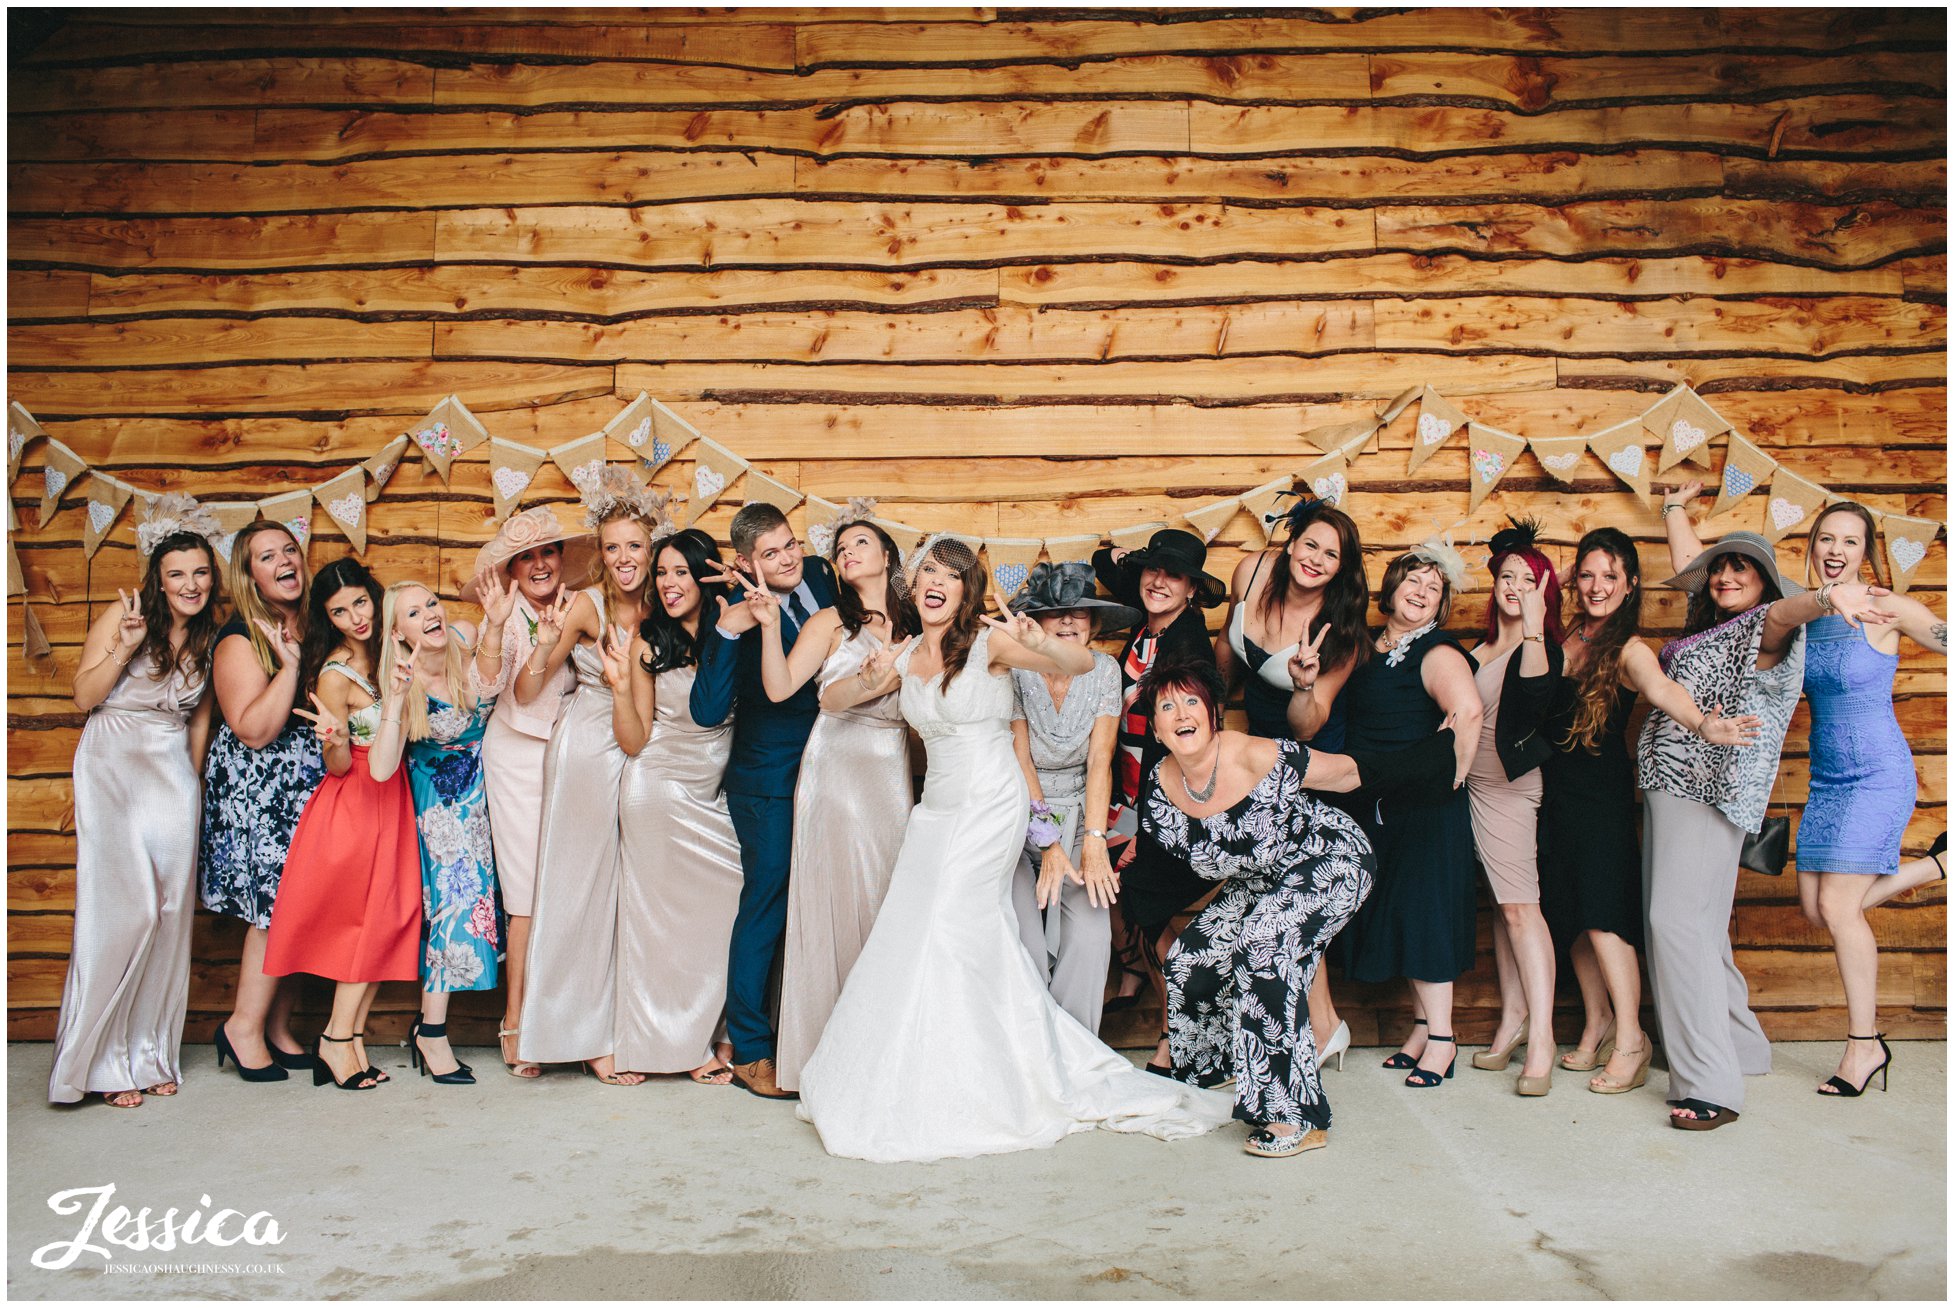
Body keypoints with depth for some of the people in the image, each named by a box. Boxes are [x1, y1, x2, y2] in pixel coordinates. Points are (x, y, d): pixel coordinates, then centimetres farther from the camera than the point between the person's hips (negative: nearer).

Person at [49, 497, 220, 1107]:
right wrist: (126, 647, -19)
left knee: (170, 910, 2)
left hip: (173, 775, 4)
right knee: (125, 908, -10)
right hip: (113, 768, -4)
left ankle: (151, 1053, 14)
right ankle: (104, 1060, 3)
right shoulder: (123, 615, -6)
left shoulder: (208, 635, 7)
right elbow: (85, 697, -6)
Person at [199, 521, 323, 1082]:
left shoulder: (312, 625, 10)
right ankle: (244, 1026, 7)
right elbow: (255, 730, -19)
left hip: (310, 782, 7)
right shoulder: (239, 638, -10)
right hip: (257, 787, -6)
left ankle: (278, 1026, 15)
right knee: (278, 902, -8)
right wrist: (289, 663, -22)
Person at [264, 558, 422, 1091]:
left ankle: (349, 1038, 9)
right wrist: (333, 739, -34)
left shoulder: (383, 652, 5)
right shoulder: (334, 675, -16)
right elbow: (339, 767, -15)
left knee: (389, 921, 4)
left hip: (389, 799, 7)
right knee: (372, 920, -6)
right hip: (354, 803, -7)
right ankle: (338, 1040, 4)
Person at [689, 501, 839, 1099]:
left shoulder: (821, 576, 0)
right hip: (770, 784, -6)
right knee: (766, 905, 0)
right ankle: (749, 1053, 13)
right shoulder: (740, 617, -17)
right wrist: (727, 630, -36)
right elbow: (707, 711, -28)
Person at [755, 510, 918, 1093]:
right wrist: (769, 625, -21)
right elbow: (779, 688, -9)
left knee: (890, 900, 3)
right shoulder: (831, 622, 1)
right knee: (839, 897, -3)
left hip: (894, 775, 3)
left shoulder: (913, 626, 12)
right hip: (836, 767, -3)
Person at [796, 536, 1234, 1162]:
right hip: (936, 808, 6)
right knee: (910, 934, 5)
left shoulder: (988, 642, -9)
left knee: (946, 930, -10)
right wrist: (870, 680, -8)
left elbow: (1083, 663, -17)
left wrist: (1038, 641, -38)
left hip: (990, 806, -6)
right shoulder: (907, 654, 8)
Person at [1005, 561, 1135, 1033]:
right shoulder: (1015, 670, -10)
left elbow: (1100, 759, -9)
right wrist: (1047, 843, -20)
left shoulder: (1103, 670, -3)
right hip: (1018, 821, -2)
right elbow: (1019, 760, -12)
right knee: (1023, 940, -23)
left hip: (1079, 819, 2)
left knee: (1088, 937, -21)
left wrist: (1094, 842, -19)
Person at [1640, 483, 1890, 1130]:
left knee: (1680, 920, -18)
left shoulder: (1767, 627, -5)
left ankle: (1712, 1086, -18)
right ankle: (1740, 1047, 22)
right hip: (1669, 784, 9)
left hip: (1707, 789, -9)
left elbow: (1785, 609, -30)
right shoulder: (1709, 619, 19)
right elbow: (1686, 560, 38)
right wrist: (1675, 508, 49)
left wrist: (1824, 598, -51)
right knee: (1694, 926, 10)